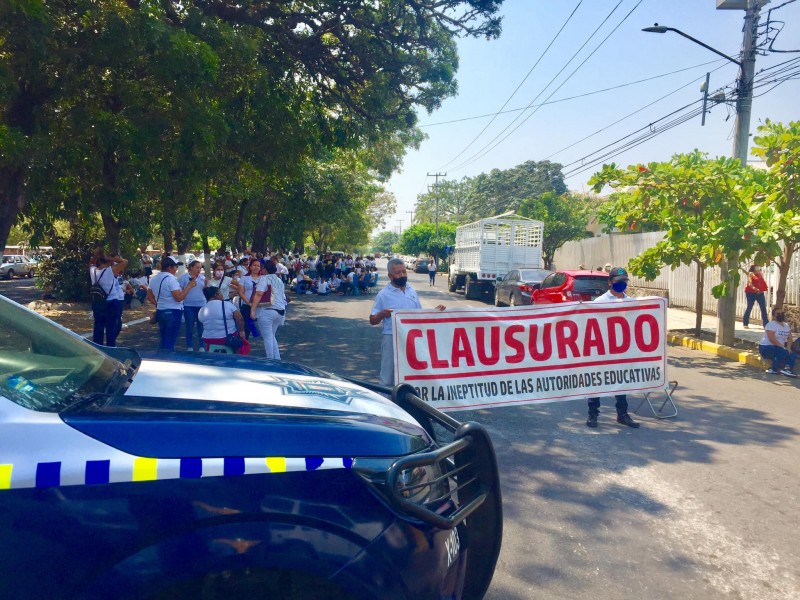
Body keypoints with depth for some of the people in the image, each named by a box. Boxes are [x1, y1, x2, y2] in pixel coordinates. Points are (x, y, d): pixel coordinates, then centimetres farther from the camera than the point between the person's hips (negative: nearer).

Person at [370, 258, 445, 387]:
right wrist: (382, 314, -22)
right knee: (389, 376, 2)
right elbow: (372, 320, -2)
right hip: (392, 338, -4)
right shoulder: (383, 294, -5)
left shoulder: (412, 291, 10)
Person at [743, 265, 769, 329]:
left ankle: (766, 325, -2)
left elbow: (763, 283, 23)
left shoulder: (760, 274, 15)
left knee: (763, 308, -2)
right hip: (751, 293, -5)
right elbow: (749, 283, -17)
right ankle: (745, 323, 12)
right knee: (749, 308, 1)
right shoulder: (751, 274, -3)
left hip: (760, 293, 5)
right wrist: (754, 288, -33)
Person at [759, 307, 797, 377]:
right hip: (766, 347, -8)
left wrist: (788, 348, -12)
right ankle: (773, 370, -23)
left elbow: (789, 338, 6)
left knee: (793, 355, -15)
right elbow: (772, 339, -21)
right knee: (783, 352, -32)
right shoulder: (771, 324, -11)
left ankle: (787, 369, -29)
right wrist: (783, 347, -24)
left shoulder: (786, 325, 14)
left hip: (779, 348, 8)